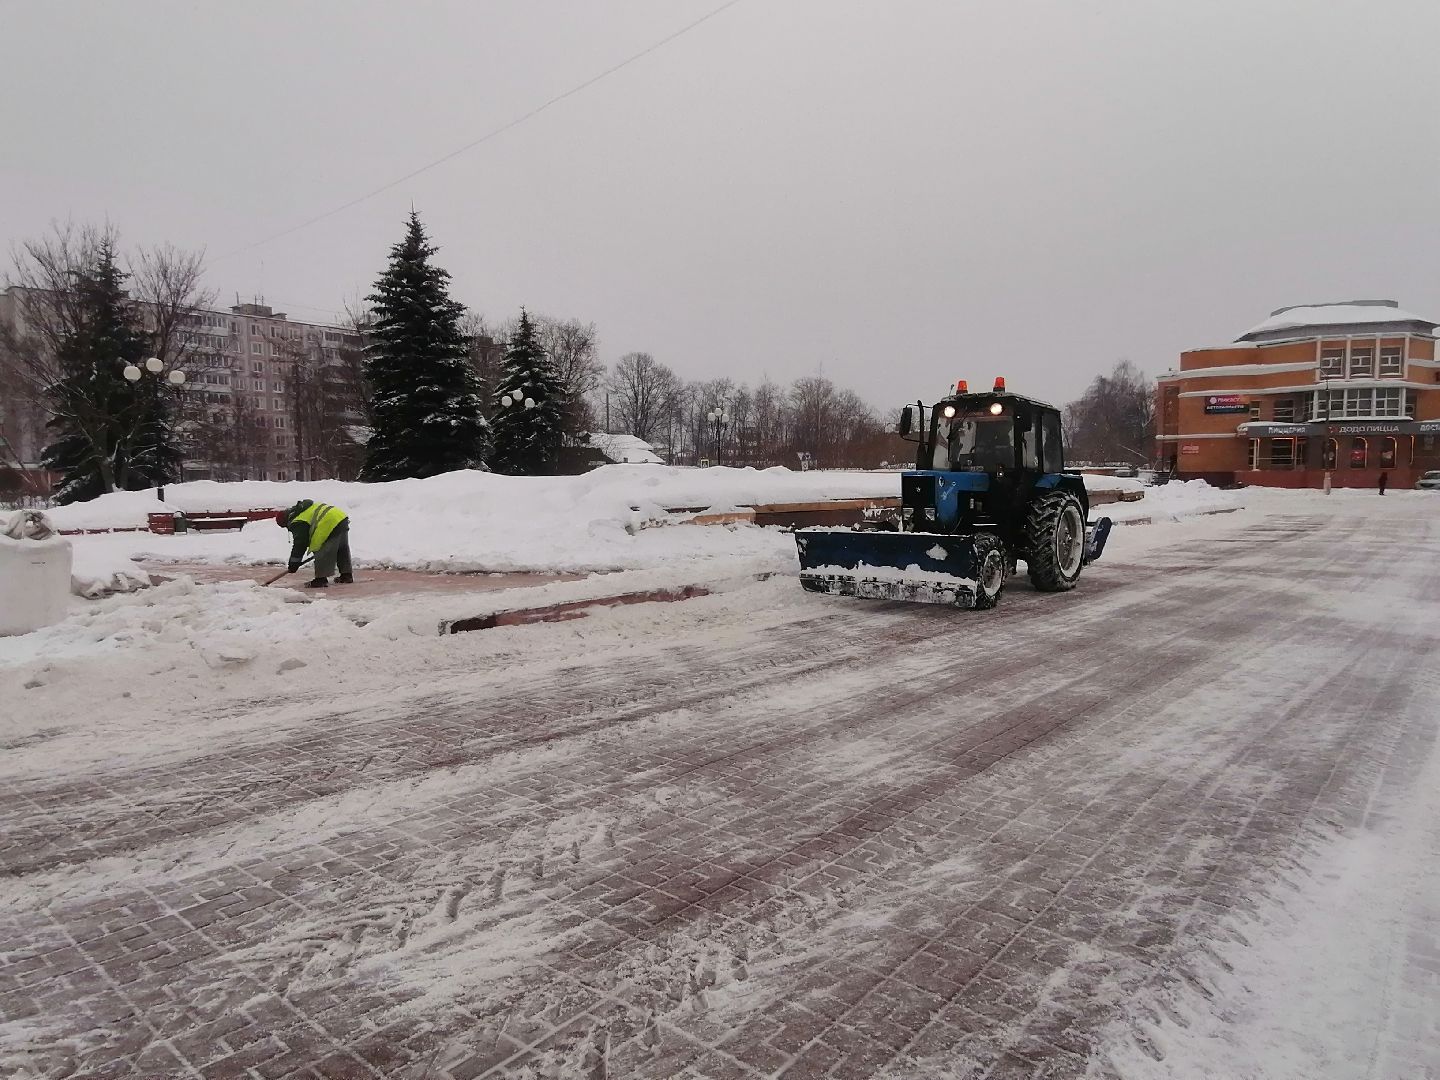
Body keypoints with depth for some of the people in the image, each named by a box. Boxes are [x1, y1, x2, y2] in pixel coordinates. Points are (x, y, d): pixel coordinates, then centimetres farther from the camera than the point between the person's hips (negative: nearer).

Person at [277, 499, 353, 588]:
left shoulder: (297, 523, -3)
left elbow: (300, 544, -3)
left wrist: (293, 563, 5)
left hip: (332, 524, -10)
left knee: (323, 554, -5)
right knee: (342, 550, 19)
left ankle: (321, 579, -4)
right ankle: (347, 575, 28)